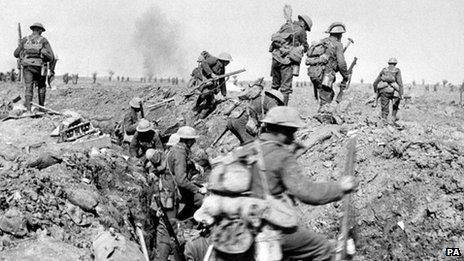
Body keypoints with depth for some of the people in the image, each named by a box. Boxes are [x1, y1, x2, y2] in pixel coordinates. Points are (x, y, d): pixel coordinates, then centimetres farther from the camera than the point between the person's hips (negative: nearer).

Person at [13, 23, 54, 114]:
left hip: (27, 67, 2)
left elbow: (16, 54, 14)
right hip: (39, 68, -1)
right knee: (41, 87, 19)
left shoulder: (24, 40, 8)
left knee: (29, 88, -2)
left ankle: (28, 109, -18)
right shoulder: (44, 41, 0)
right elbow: (51, 57, -5)